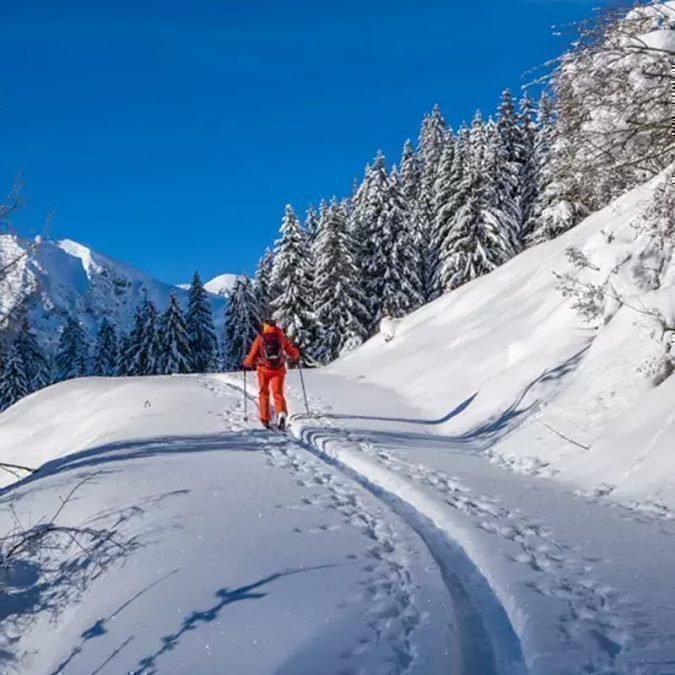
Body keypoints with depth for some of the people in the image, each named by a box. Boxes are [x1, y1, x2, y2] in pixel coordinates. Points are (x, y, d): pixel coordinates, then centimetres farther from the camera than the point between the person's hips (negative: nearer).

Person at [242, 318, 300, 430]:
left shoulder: (259, 339, -4)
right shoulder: (282, 338, 0)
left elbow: (252, 357, -3)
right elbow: (293, 352, 4)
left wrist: (246, 364, 17)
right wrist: (295, 356, 27)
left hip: (264, 369, 0)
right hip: (279, 370, 0)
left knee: (264, 393, 16)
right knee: (278, 393, -1)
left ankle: (265, 419, 15)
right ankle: (281, 413, -28)